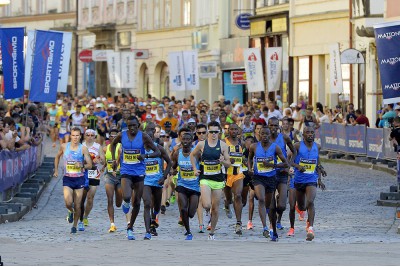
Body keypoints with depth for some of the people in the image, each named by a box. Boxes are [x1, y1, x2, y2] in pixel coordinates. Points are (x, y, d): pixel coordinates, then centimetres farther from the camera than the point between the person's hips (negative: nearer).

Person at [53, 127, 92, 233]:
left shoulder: (83, 149, -3)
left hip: (79, 179, 0)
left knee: (77, 205, 2)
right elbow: (57, 157, 20)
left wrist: (82, 166, -23)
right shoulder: (64, 146, 1)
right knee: (68, 202, -17)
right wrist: (56, 170, 14)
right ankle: (70, 212, 18)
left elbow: (90, 165, -3)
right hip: (67, 178, 0)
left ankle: (74, 225, 21)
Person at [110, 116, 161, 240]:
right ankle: (126, 202, 15)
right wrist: (114, 159, 11)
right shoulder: (122, 136, -2)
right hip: (126, 172, -1)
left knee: (136, 203, 5)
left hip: (139, 173, 1)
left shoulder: (143, 137, -7)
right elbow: (113, 144, 21)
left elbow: (158, 152, -6)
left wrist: (146, 156, -24)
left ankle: (130, 228, 22)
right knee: (126, 196, -24)